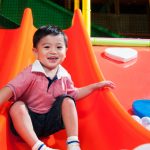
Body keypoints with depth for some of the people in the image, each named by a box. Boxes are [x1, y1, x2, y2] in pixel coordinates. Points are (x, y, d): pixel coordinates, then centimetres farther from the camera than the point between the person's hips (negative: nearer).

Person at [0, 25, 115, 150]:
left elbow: (74, 94, 17)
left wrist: (96, 86, 11)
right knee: (17, 106, -31)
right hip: (29, 121, -4)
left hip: (52, 121, 4)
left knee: (67, 100, -16)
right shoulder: (31, 73, -17)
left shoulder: (64, 76, -1)